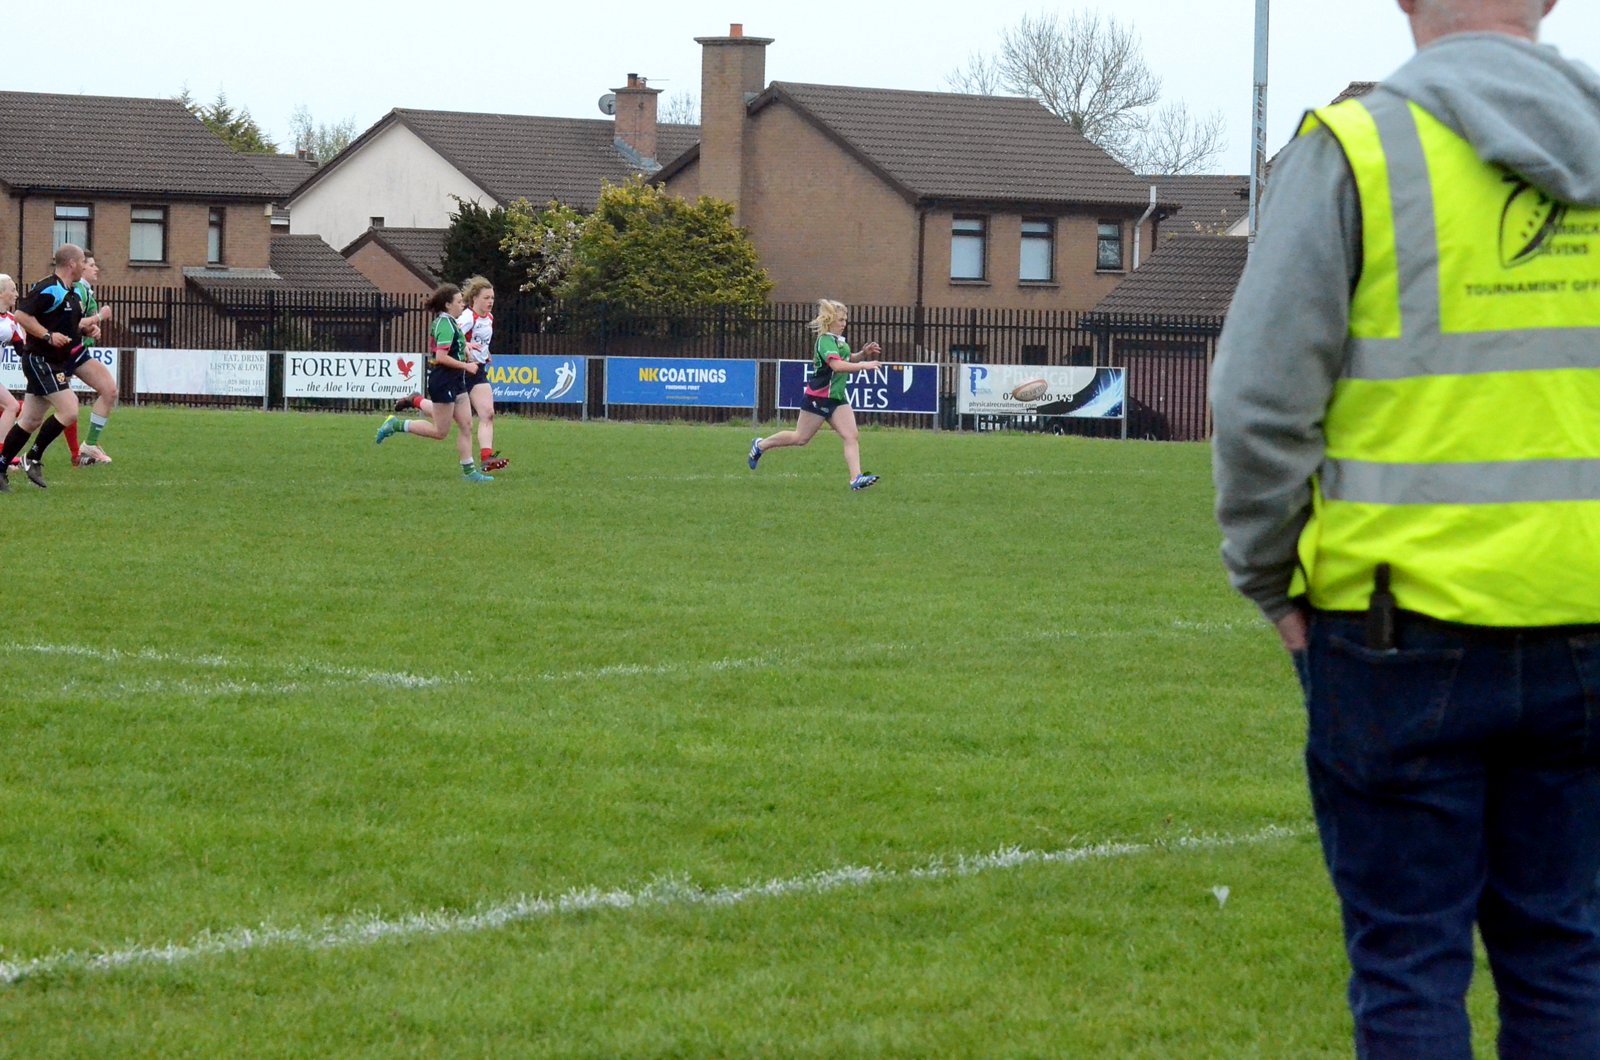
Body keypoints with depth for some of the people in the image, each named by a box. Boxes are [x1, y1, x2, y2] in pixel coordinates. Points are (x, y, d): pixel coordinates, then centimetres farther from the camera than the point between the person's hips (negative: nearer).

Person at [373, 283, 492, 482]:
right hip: (443, 382, -10)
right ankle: (396, 425, 6)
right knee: (440, 432, -2)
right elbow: (441, 357, -24)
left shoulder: (449, 322, 12)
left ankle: (468, 471, 8)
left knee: (466, 425, 6)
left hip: (456, 382, 10)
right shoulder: (446, 325, -18)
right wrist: (466, 366, -18)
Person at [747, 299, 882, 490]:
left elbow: (848, 359, 30)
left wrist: (863, 354, 11)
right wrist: (864, 365, -34)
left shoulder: (840, 341, 11)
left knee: (852, 436, -8)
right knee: (801, 437, 5)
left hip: (837, 398, 8)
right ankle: (761, 445, 26)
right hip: (818, 398, -8)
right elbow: (837, 365, -35)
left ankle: (856, 478, -16)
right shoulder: (825, 341, -18)